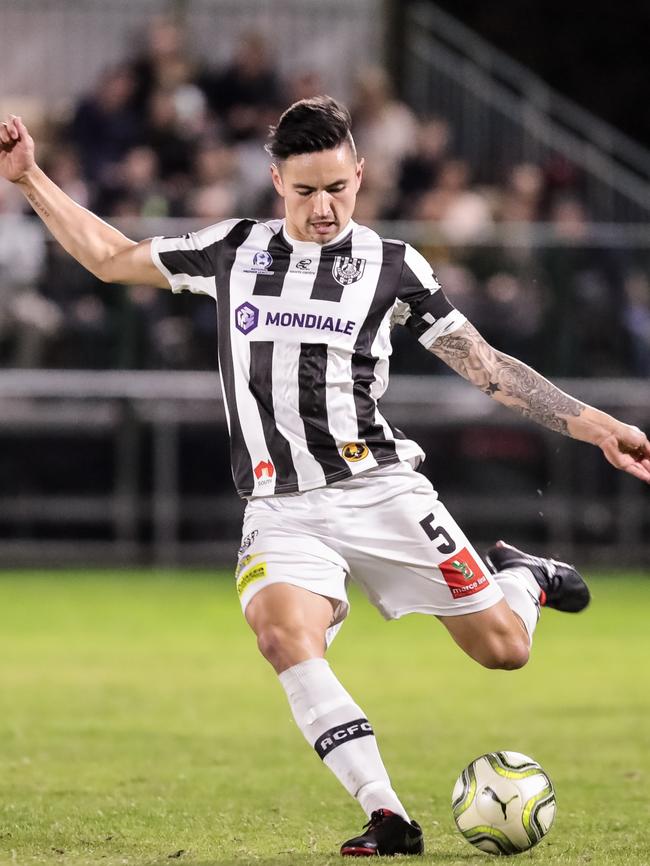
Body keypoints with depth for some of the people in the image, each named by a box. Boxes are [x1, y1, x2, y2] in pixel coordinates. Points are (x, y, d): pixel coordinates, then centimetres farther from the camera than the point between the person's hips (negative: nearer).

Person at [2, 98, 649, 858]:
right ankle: (387, 817, -30)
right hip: (281, 510, 1)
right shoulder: (232, 251, 9)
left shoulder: (393, 266, 4)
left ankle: (522, 577, 33)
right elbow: (111, 258, 22)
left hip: (379, 490, -1)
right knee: (284, 634, -31)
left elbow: (488, 368, 6)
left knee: (502, 648, -5)